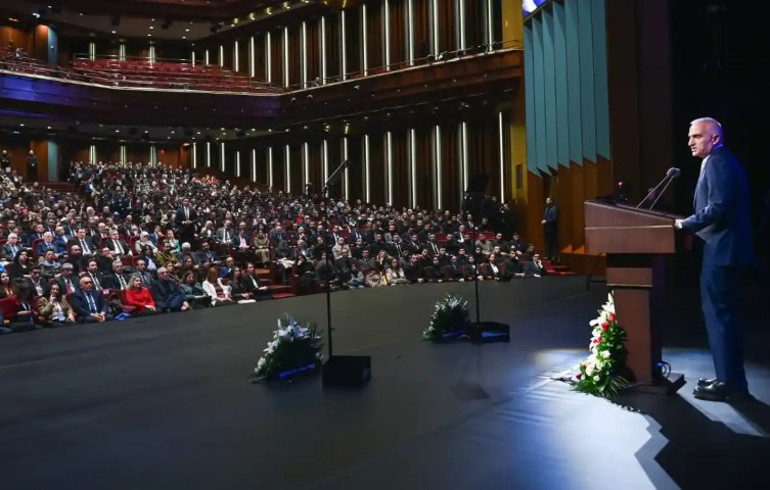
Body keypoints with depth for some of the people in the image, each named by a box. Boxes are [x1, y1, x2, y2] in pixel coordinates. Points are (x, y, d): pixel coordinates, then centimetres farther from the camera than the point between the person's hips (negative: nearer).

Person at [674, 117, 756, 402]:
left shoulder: (718, 162, -12)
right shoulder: (721, 162, 21)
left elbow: (718, 208, -23)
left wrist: (684, 225, -15)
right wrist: (690, 224, 11)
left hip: (721, 251, -11)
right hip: (725, 249, 11)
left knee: (719, 315, -6)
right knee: (723, 314, 15)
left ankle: (729, 383, 1)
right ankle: (730, 378, 23)